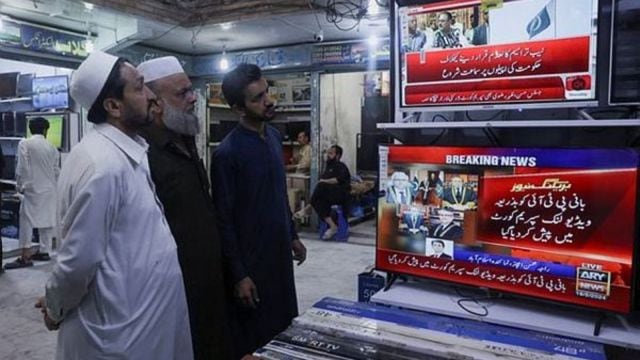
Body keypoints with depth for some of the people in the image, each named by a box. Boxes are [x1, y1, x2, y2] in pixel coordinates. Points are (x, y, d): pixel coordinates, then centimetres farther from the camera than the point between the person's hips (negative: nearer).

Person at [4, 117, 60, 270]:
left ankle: (26, 256, -3)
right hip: (49, 190, 5)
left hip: (33, 188, -5)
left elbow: (22, 168, -11)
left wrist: (19, 185, 2)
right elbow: (56, 171, 7)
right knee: (46, 220, 10)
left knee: (26, 220, -2)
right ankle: (44, 251, 16)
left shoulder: (25, 143, -6)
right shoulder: (52, 148, 5)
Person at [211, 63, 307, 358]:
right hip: (250, 260, -7)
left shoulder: (274, 136, 3)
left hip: (280, 253, 7)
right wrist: (238, 275, -15)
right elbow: (224, 221, -17)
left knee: (284, 328, 20)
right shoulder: (227, 153, -20)